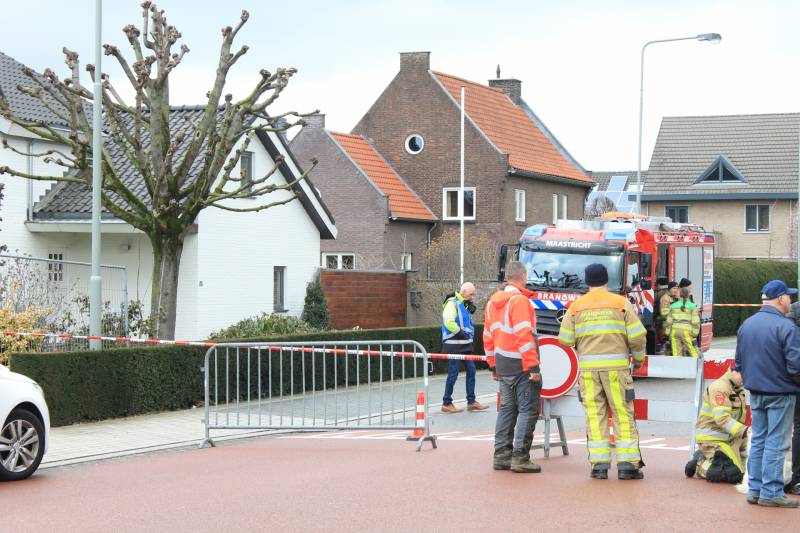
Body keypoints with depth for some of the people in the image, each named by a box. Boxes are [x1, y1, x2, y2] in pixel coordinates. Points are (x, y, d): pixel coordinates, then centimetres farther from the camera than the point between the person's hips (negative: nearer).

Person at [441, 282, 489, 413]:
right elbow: (449, 322, -24)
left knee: (471, 370, 9)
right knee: (453, 373, -4)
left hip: (465, 344, 9)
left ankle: (471, 402, 16)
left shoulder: (464, 304, 16)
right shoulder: (452, 303, -13)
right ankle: (446, 403, 4)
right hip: (454, 345, -9)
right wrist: (461, 333, -19)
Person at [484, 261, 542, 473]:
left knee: (507, 408, 15)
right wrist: (533, 367, -20)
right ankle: (520, 457, -7)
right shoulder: (519, 300, -14)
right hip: (520, 365, -8)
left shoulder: (493, 302, 13)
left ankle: (501, 455, 16)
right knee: (528, 410, -4)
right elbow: (524, 336, -20)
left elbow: (488, 336, 18)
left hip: (502, 365, 8)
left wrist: (493, 365, 23)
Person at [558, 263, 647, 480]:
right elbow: (637, 335, -1)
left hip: (588, 367, 2)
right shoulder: (620, 303, 3)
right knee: (623, 414, 2)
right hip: (616, 365, -1)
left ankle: (599, 464, 2)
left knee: (595, 415, 5)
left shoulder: (576, 306, 7)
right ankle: (627, 464, -1)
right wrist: (638, 358, 16)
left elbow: (565, 339, 5)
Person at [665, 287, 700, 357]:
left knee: (677, 354, 2)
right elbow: (695, 322, -6)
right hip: (686, 332, -3)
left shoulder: (673, 306, 11)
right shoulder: (692, 306, 2)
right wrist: (694, 335, -4)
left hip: (674, 330, 3)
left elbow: (669, 321, 11)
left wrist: (668, 334, 16)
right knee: (693, 352, -1)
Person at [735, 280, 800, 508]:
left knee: (758, 441, 14)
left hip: (755, 392, 7)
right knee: (776, 443, -2)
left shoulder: (746, 325, 7)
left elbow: (739, 361, 13)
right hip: (780, 393, -7)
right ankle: (771, 492, 0)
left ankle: (754, 490, 16)